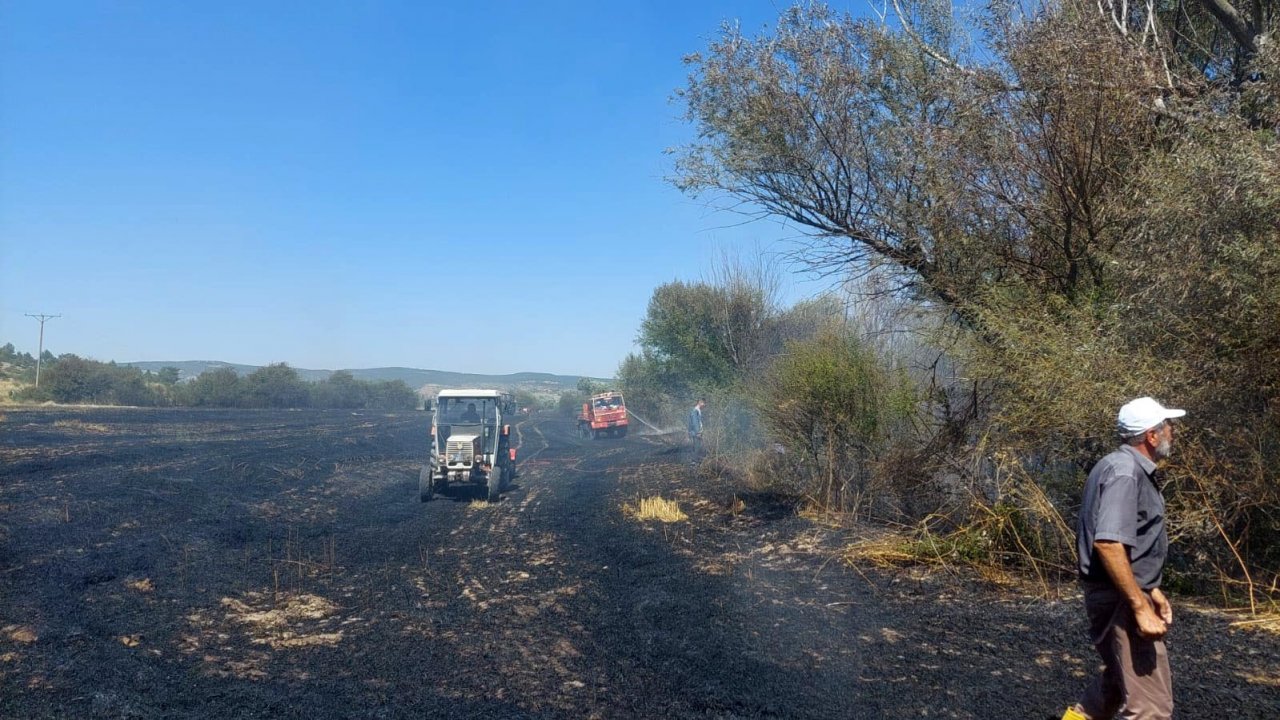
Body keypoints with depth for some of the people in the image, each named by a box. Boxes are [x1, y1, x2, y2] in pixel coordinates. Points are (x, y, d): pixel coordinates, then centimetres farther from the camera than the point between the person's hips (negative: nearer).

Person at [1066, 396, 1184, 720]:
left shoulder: (1132, 468, 14)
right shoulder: (1124, 471, -19)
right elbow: (1109, 544, -29)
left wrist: (1152, 591, 22)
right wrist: (1141, 607, -27)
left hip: (1127, 595, 11)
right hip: (1120, 599, -11)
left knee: (1122, 676, 27)